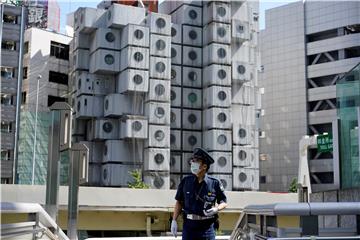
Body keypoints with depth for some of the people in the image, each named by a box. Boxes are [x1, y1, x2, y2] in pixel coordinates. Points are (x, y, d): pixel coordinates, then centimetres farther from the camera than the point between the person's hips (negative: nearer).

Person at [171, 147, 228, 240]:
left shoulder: (215, 183, -3)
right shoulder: (186, 181, 3)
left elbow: (223, 202, 7)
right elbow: (179, 202, 9)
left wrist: (216, 209, -15)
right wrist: (174, 220, 2)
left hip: (207, 226, -1)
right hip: (188, 224, 2)